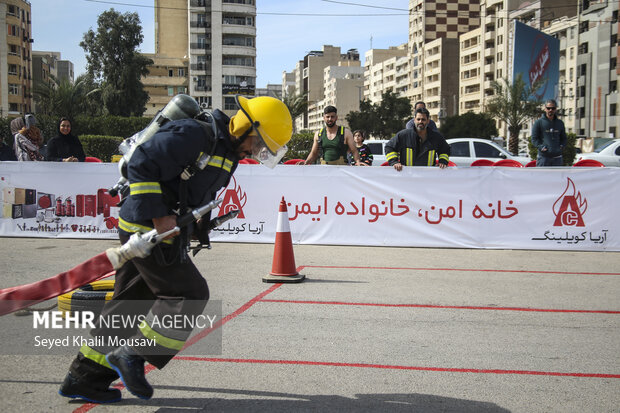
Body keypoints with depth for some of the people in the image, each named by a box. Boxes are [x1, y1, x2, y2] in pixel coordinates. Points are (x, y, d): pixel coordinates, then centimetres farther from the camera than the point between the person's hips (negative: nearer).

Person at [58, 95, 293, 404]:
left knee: (131, 305, 12)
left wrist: (199, 222, 14)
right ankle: (131, 356, 2)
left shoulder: (229, 154, 13)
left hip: (164, 233, 10)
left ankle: (84, 378, 20)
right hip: (146, 230, -10)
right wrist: (158, 216, -23)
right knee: (189, 294, -8)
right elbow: (141, 165, -21)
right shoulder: (192, 136, -18)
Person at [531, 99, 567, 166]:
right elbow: (534, 139, -1)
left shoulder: (560, 123, 14)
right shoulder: (539, 122, 1)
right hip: (544, 156, -4)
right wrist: (542, 147, -15)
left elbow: (563, 138, 21)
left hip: (557, 157, 4)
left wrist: (561, 146, 0)